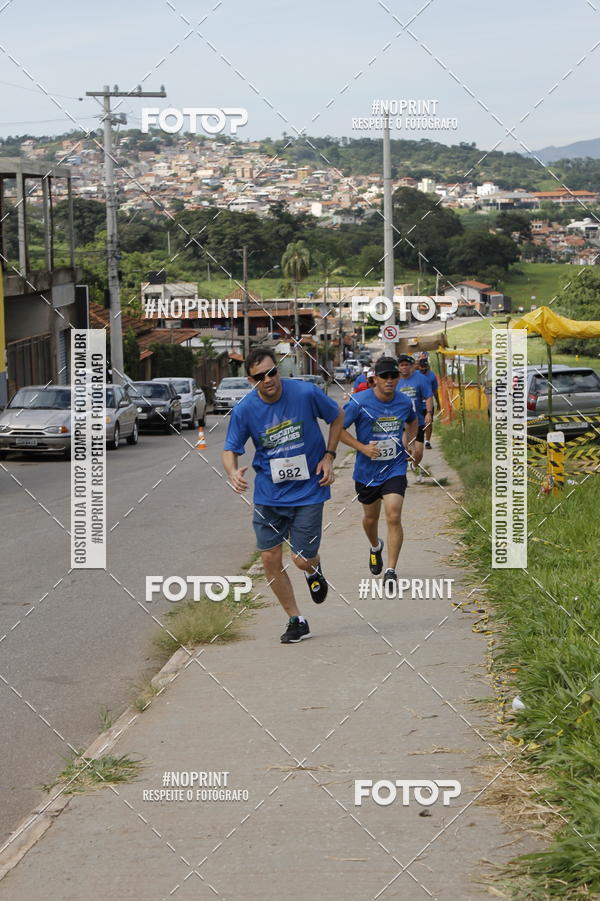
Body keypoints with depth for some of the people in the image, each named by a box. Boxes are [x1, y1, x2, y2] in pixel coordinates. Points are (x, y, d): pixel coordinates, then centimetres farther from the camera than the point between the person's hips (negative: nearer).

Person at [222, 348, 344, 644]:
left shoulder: (306, 393, -15)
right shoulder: (244, 410, -11)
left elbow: (337, 417, 4)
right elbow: (230, 450, -3)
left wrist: (328, 456, -3)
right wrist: (232, 472, -26)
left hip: (308, 490, -2)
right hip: (268, 494, 2)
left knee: (302, 559, -5)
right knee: (270, 559, 1)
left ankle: (314, 571, 35)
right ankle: (296, 621, 19)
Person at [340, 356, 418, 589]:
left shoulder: (405, 402, -3)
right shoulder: (359, 402, -14)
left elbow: (412, 422, 21)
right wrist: (363, 448, -17)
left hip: (395, 468, 0)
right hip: (367, 471, 0)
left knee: (394, 517, -15)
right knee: (371, 517, 17)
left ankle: (391, 571, -9)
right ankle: (375, 547, 52)